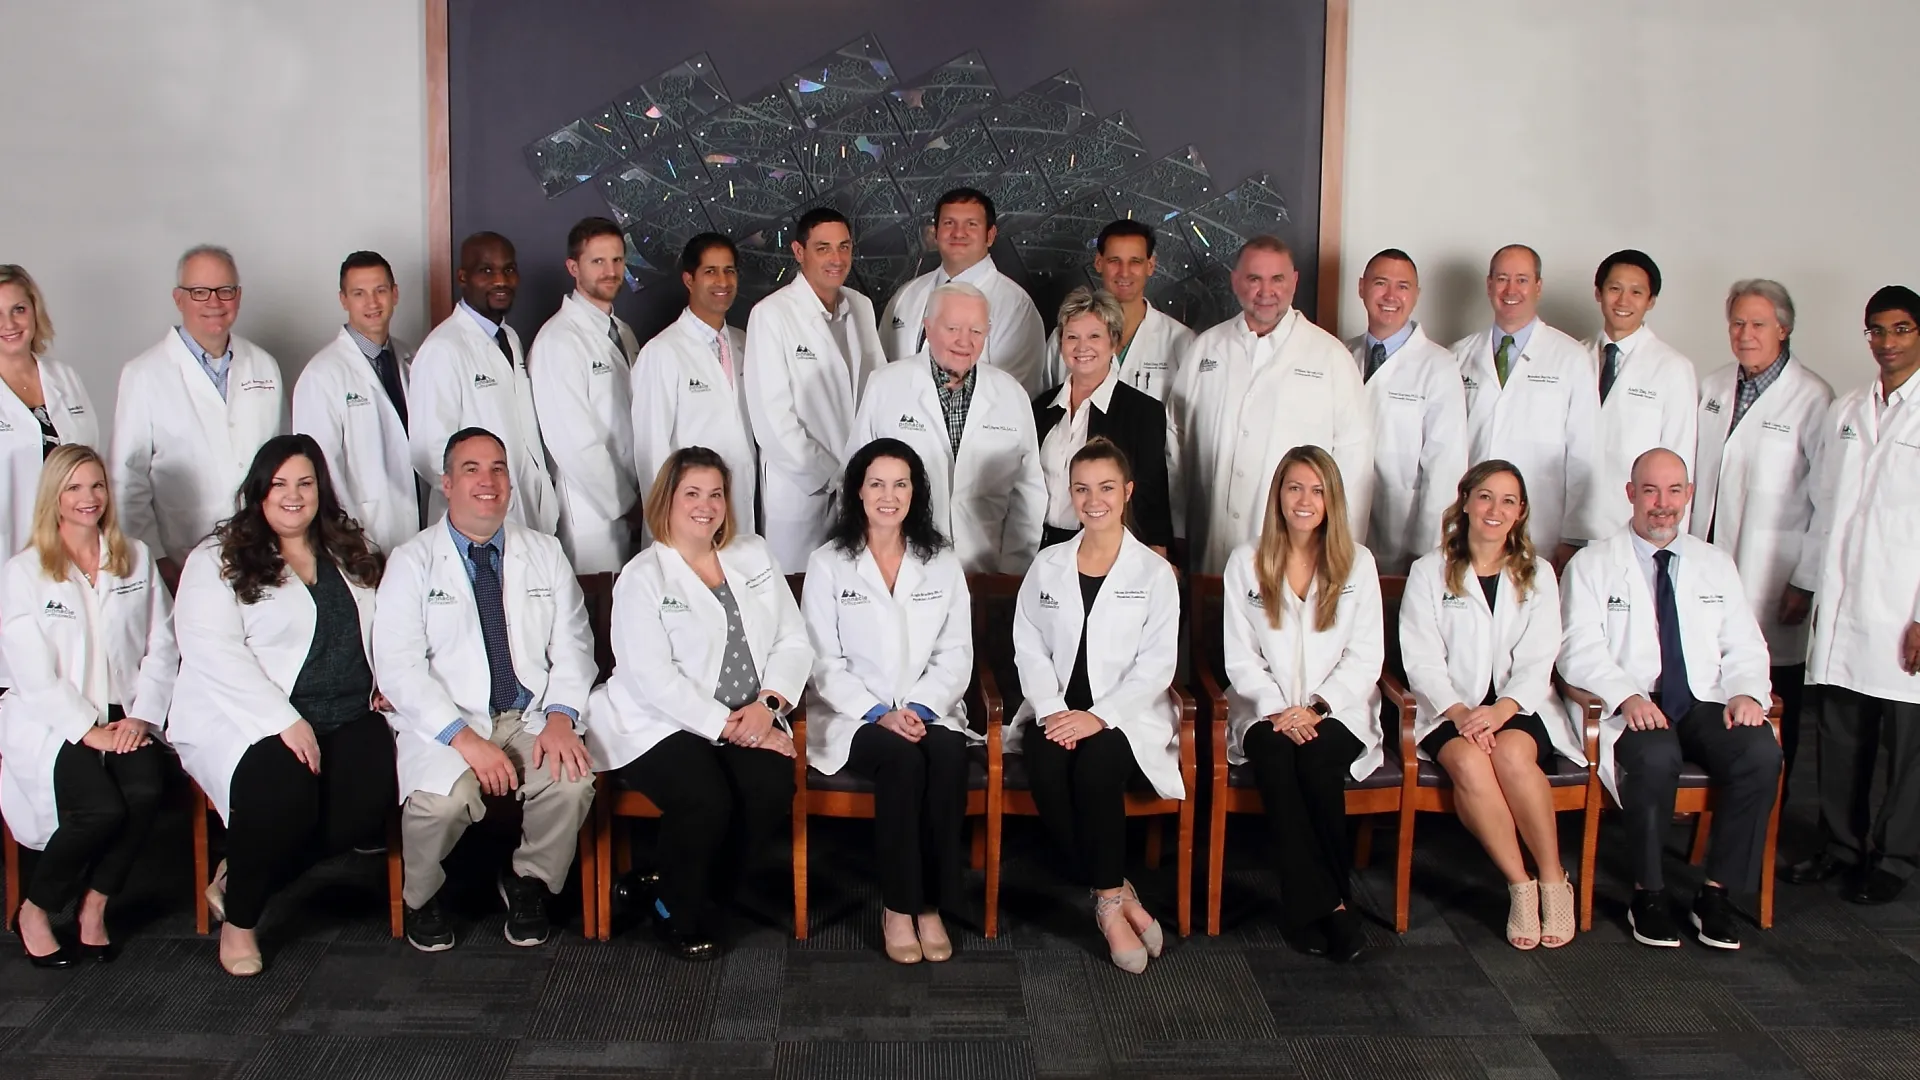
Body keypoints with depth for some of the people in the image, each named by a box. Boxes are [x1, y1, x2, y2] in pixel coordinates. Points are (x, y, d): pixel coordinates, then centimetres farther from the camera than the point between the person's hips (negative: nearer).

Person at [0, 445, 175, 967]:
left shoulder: (135, 558, 11)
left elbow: (161, 648, 7)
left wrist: (142, 716, -7)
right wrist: (88, 730, -16)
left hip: (123, 718, 3)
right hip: (50, 723, -3)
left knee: (146, 790, -27)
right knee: (102, 808, -28)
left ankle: (94, 906, -5)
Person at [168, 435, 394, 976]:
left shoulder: (351, 556, 19)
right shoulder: (217, 560, 1)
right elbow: (213, 653, -11)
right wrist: (285, 721, -21)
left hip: (348, 719, 5)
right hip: (247, 723, -4)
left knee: (368, 800, -26)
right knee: (282, 786, -35)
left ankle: (240, 879, -3)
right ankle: (238, 919, -8)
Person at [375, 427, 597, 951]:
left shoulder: (545, 553, 12)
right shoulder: (412, 562, 2)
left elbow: (572, 645, 8)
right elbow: (397, 665, -8)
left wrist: (560, 716, -12)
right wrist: (464, 738, -20)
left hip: (531, 719, 2)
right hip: (446, 724, -2)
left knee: (572, 781, -28)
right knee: (442, 800, -32)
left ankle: (529, 881, 3)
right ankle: (422, 898, 2)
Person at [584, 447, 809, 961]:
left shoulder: (754, 556, 13)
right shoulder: (642, 578, -3)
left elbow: (793, 640, 9)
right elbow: (655, 680, -13)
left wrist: (769, 704, -9)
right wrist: (729, 727, -18)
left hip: (750, 723, 4)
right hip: (661, 726, -4)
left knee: (772, 789, -25)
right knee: (707, 799, -31)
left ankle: (703, 902, 0)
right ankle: (676, 916, -2)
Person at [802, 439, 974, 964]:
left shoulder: (942, 562, 11)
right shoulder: (828, 565, 4)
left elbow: (956, 654, 6)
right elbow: (824, 662, -2)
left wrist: (920, 709, -11)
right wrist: (879, 714, -15)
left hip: (930, 710, 2)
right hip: (854, 714, -2)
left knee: (948, 756, -31)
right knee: (902, 760, -32)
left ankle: (932, 905, -21)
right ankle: (898, 908, -19)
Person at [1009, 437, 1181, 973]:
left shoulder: (1154, 572, 3)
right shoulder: (1047, 567, 12)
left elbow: (1157, 665, -4)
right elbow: (1028, 648, 6)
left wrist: (1098, 716, -17)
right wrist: (1053, 710, -12)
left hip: (1127, 717, -2)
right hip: (1056, 713, 2)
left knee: (1095, 769, -34)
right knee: (1046, 770, -31)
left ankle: (1108, 902, -15)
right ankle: (1118, 895, -18)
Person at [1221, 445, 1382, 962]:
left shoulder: (1357, 563, 8)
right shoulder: (1245, 562, 8)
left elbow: (1366, 657, 2)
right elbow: (1240, 657, 3)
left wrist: (1316, 708, -12)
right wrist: (1279, 710, -13)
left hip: (1336, 710, 0)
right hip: (1265, 710, 0)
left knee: (1317, 761, -31)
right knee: (1275, 759, -32)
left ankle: (1307, 905, -17)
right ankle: (1328, 904, -27)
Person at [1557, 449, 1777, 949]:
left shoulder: (1716, 565, 19)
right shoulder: (1591, 565, 5)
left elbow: (1744, 648, 14)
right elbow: (1580, 653, -5)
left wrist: (1746, 693, -8)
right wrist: (1628, 696, -23)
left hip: (1706, 704, 4)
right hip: (1632, 711, -4)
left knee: (1761, 753, -27)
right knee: (1657, 758, -36)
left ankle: (1716, 892, -13)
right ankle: (1648, 893, -16)